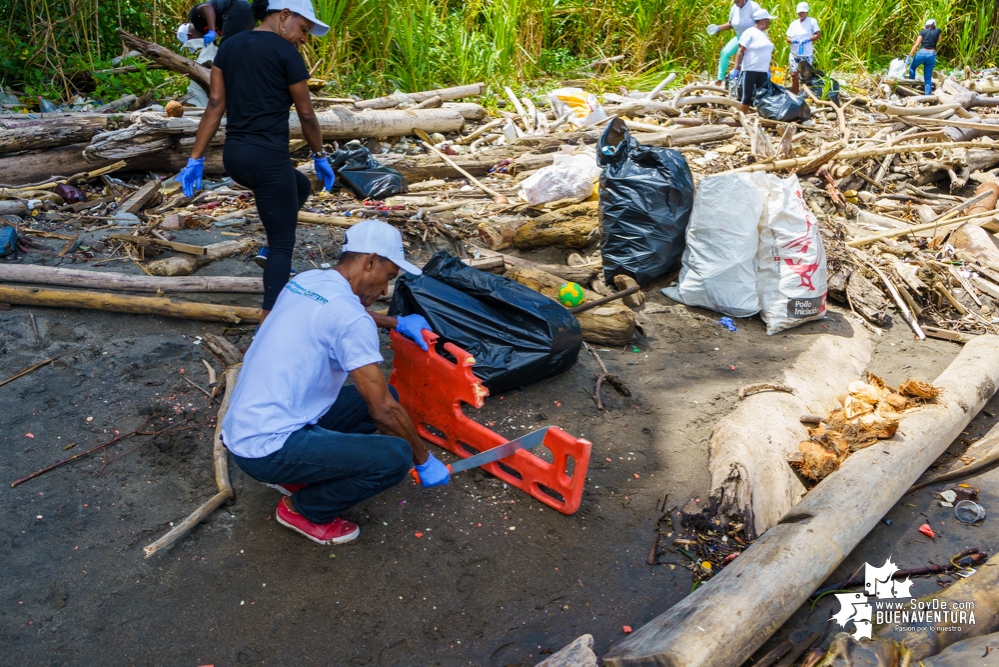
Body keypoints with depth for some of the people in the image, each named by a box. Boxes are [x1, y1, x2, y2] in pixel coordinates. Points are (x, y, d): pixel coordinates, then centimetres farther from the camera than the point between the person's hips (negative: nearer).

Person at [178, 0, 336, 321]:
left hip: (234, 156, 8)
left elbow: (215, 104, 9)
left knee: (301, 186, 33)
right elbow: (306, 114, -2)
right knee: (282, 243, 1)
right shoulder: (285, 52, -6)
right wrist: (320, 156, 12)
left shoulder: (229, 46, 13)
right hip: (268, 157, -8)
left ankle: (272, 244, 28)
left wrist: (196, 159, 8)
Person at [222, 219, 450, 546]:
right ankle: (304, 509, 4)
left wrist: (396, 322, 25)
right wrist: (424, 460, -4)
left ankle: (295, 474, 16)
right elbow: (384, 411, -19)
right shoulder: (350, 318, -21)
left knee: (382, 395, 13)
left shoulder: (306, 281, 5)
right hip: (266, 449, -9)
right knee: (395, 457, -18)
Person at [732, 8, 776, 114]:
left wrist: (768, 70, 19)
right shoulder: (750, 32, -7)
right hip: (750, 70, -7)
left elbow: (766, 54, 20)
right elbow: (740, 51, -12)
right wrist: (736, 68, -20)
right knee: (747, 96, -2)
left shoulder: (764, 34, 16)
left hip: (763, 71, 7)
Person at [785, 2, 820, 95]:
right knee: (794, 75, 6)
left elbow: (818, 34, -9)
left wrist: (808, 40, -24)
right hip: (794, 54, 4)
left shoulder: (812, 21, -3)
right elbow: (787, 37, 9)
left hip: (807, 55, -4)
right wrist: (791, 40, -14)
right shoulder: (793, 23, 10)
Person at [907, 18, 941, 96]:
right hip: (932, 54, 2)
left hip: (922, 53, -2)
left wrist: (909, 55, -8)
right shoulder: (937, 31, 14)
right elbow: (938, 41, 33)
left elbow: (916, 44, -5)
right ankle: (927, 95, -5)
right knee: (928, 78, 4)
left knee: (912, 67, 28)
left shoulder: (923, 32, 8)